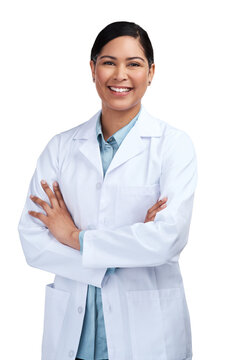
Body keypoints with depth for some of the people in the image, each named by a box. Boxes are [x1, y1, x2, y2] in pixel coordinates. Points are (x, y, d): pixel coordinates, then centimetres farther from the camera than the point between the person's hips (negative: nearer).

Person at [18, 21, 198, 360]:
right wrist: (130, 247, -15)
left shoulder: (174, 144, -5)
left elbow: (168, 238, -18)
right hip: (72, 323, 2)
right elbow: (32, 241, -6)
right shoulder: (62, 147, 2)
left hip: (147, 324, -2)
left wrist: (75, 237, -10)